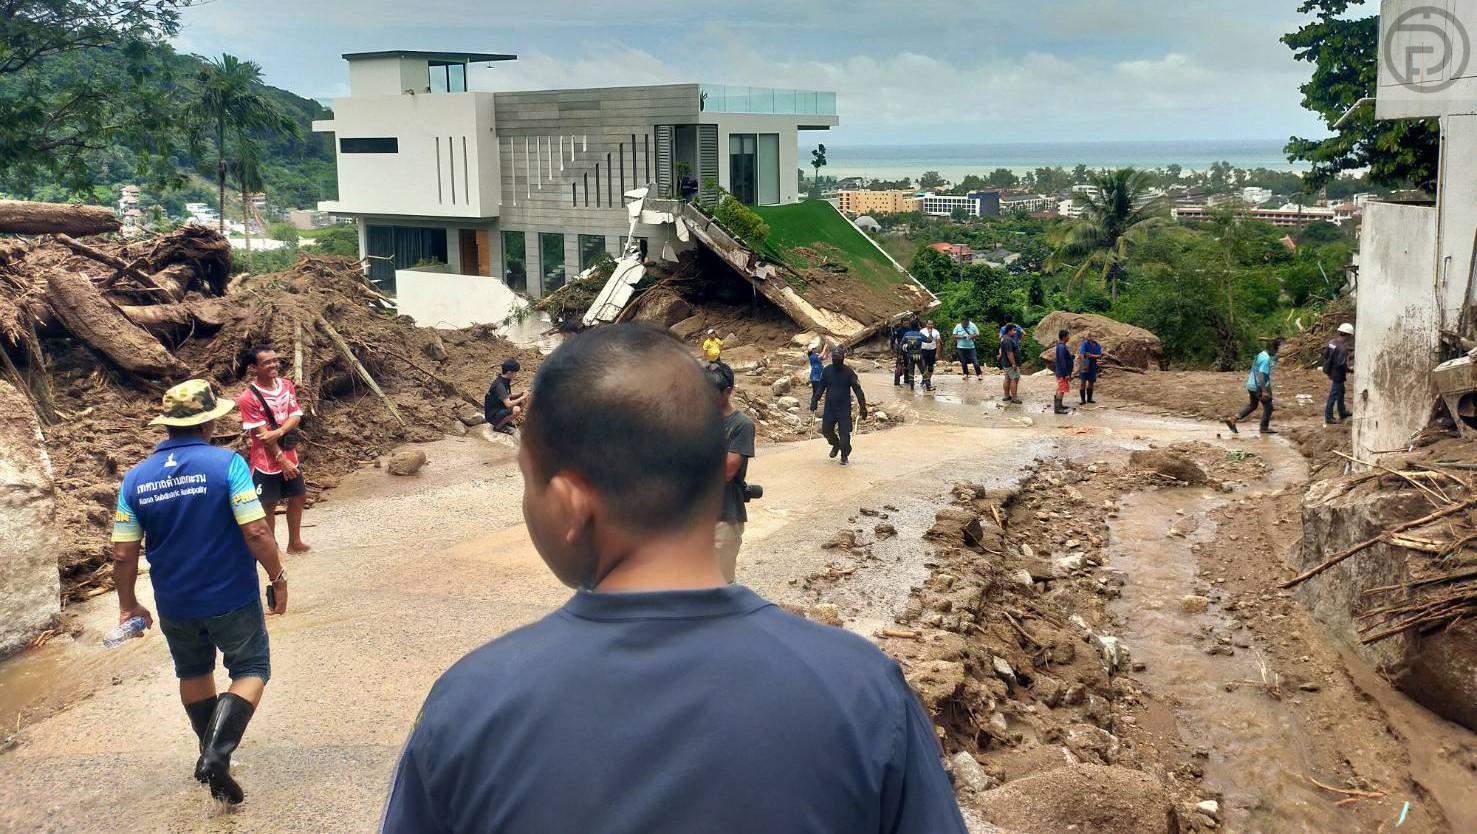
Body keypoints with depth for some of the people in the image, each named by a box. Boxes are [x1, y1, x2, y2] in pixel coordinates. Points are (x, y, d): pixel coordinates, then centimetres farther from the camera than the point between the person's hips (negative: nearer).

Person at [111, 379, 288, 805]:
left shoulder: (136, 478, -4)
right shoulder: (226, 463, -17)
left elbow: (123, 554, -2)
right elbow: (256, 532, -21)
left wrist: (128, 604, 11)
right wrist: (278, 577, -8)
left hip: (174, 605, 4)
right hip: (231, 599, -4)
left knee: (193, 672, 26)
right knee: (251, 670, 12)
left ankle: (210, 752, 39)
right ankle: (217, 755, -7)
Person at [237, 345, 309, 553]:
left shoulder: (286, 385, 1)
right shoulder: (248, 398, -19)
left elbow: (296, 416, -4)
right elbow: (262, 434, -18)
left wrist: (278, 432, -23)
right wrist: (281, 460, -17)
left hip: (289, 456, 7)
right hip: (266, 461, -7)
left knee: (299, 497, 16)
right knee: (269, 505, 5)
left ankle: (294, 542, 30)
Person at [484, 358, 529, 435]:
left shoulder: (506, 381, 2)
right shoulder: (499, 385, -27)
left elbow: (508, 397, 12)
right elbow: (508, 404, -32)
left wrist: (521, 395, -4)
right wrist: (522, 397, -20)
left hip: (500, 409, 9)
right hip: (492, 415, -9)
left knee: (522, 402, 3)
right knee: (516, 410, -31)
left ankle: (506, 421, 11)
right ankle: (498, 426, -9)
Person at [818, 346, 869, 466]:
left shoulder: (849, 372, -8)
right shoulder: (827, 370, 1)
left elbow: (858, 390, -7)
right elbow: (821, 387, 12)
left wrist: (863, 408, -11)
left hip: (844, 408, -3)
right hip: (829, 407, 3)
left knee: (844, 433, -4)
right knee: (826, 430, 5)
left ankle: (845, 456, 14)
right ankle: (836, 445, 35)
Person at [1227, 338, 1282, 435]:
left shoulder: (1262, 354, 10)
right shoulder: (1266, 359, -21)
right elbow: (1261, 375, -27)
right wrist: (1264, 391, -27)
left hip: (1251, 384, 10)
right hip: (1258, 386, -10)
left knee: (1252, 405, 21)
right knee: (1268, 406, 6)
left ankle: (1233, 419, 13)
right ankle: (1264, 428, 17)